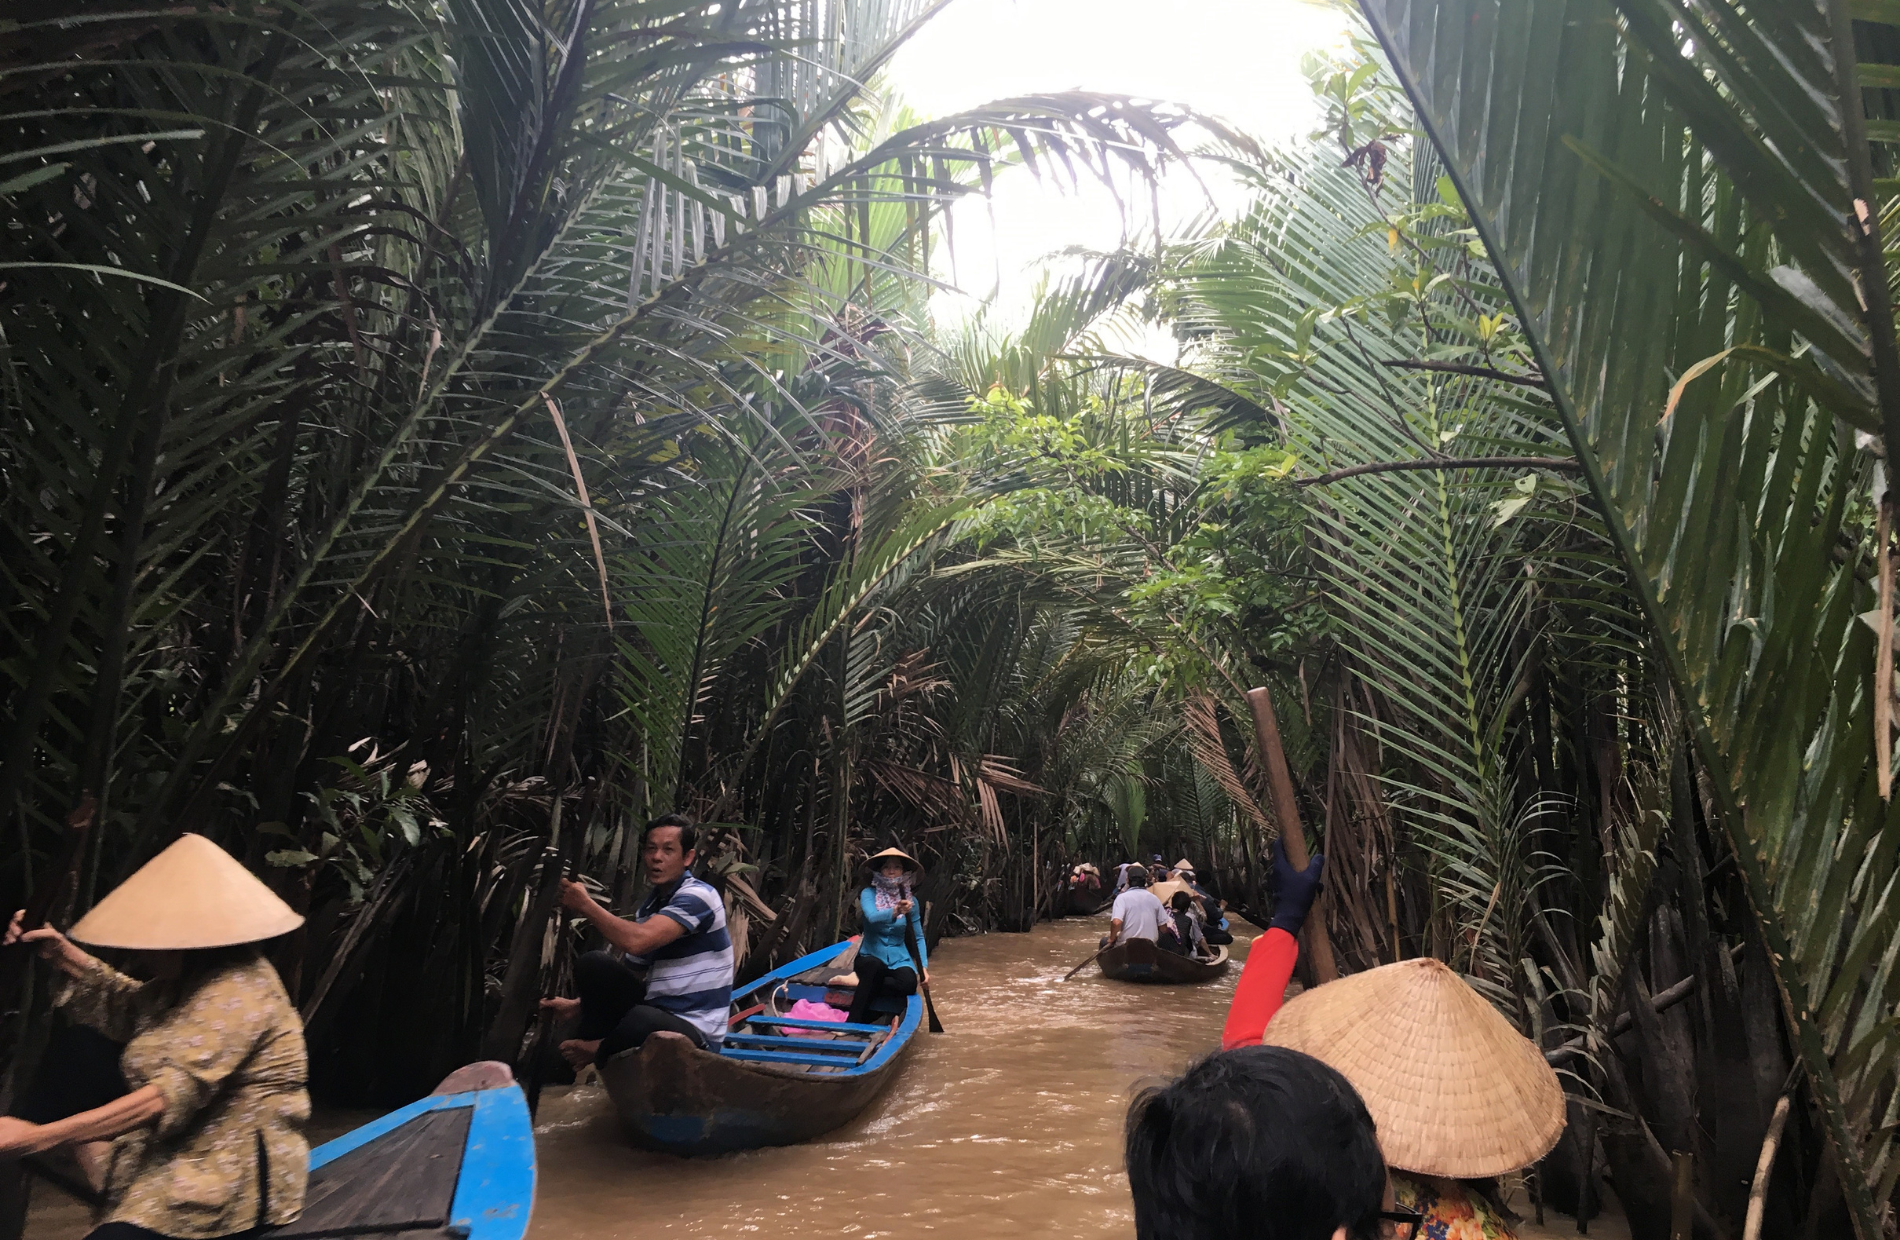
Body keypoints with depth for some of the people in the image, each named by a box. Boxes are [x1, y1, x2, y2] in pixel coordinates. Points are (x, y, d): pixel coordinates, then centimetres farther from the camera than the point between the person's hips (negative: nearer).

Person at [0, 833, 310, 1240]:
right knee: (73, 1048, 10)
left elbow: (171, 1096, -32)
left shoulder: (237, 989, -27)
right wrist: (65, 957, 8)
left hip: (233, 1174, -10)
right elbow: (132, 1013, 19)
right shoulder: (196, 973, 4)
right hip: (177, 1141, 10)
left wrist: (40, 1136, -32)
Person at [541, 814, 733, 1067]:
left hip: (692, 1031, -7)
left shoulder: (697, 896, -15)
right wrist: (576, 1005, 5)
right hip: (653, 1011, 7)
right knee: (592, 964, -11)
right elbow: (629, 976, 17)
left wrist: (586, 904, -18)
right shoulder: (648, 907, 10)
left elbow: (637, 942, -29)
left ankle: (598, 1050, -6)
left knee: (640, 1020, -39)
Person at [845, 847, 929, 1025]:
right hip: (871, 958, -3)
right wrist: (895, 912, -47)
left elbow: (918, 938, 8)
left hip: (899, 960, 3)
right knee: (875, 967, -40)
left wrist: (923, 967, -6)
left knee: (909, 983, -32)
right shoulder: (868, 894, -6)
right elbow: (872, 917, -28)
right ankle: (853, 1022, -33)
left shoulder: (910, 901, 3)